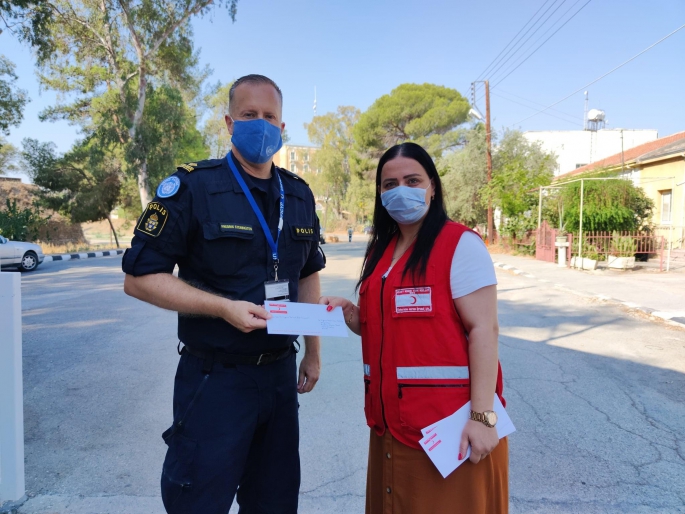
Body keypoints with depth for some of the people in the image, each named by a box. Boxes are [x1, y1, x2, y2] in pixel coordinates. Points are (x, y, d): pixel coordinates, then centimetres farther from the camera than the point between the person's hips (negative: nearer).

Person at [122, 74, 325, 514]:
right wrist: (225, 307, -21)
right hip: (215, 378, -5)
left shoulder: (299, 195, 6)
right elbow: (140, 278, -11)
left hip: (280, 374, 5)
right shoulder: (191, 188, -10)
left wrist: (313, 352, 13)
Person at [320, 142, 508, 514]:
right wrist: (349, 313, -2)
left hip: (449, 420, -7)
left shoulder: (461, 245, -11)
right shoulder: (380, 252, 10)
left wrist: (482, 415, -20)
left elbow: (483, 330, -16)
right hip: (393, 419, 7)